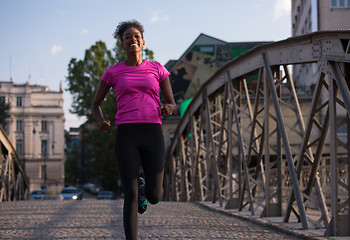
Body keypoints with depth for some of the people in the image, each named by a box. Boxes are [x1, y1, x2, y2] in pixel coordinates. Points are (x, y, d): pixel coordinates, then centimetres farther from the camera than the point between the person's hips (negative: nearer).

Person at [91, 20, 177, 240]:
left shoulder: (157, 69, 12)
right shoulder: (113, 72, 12)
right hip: (126, 136, -1)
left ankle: (144, 185, 36)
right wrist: (101, 121, -4)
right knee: (131, 196, -13)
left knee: (154, 197, -4)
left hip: (153, 134, 1)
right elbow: (96, 105, 20)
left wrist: (168, 109, -12)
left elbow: (173, 105, 14)